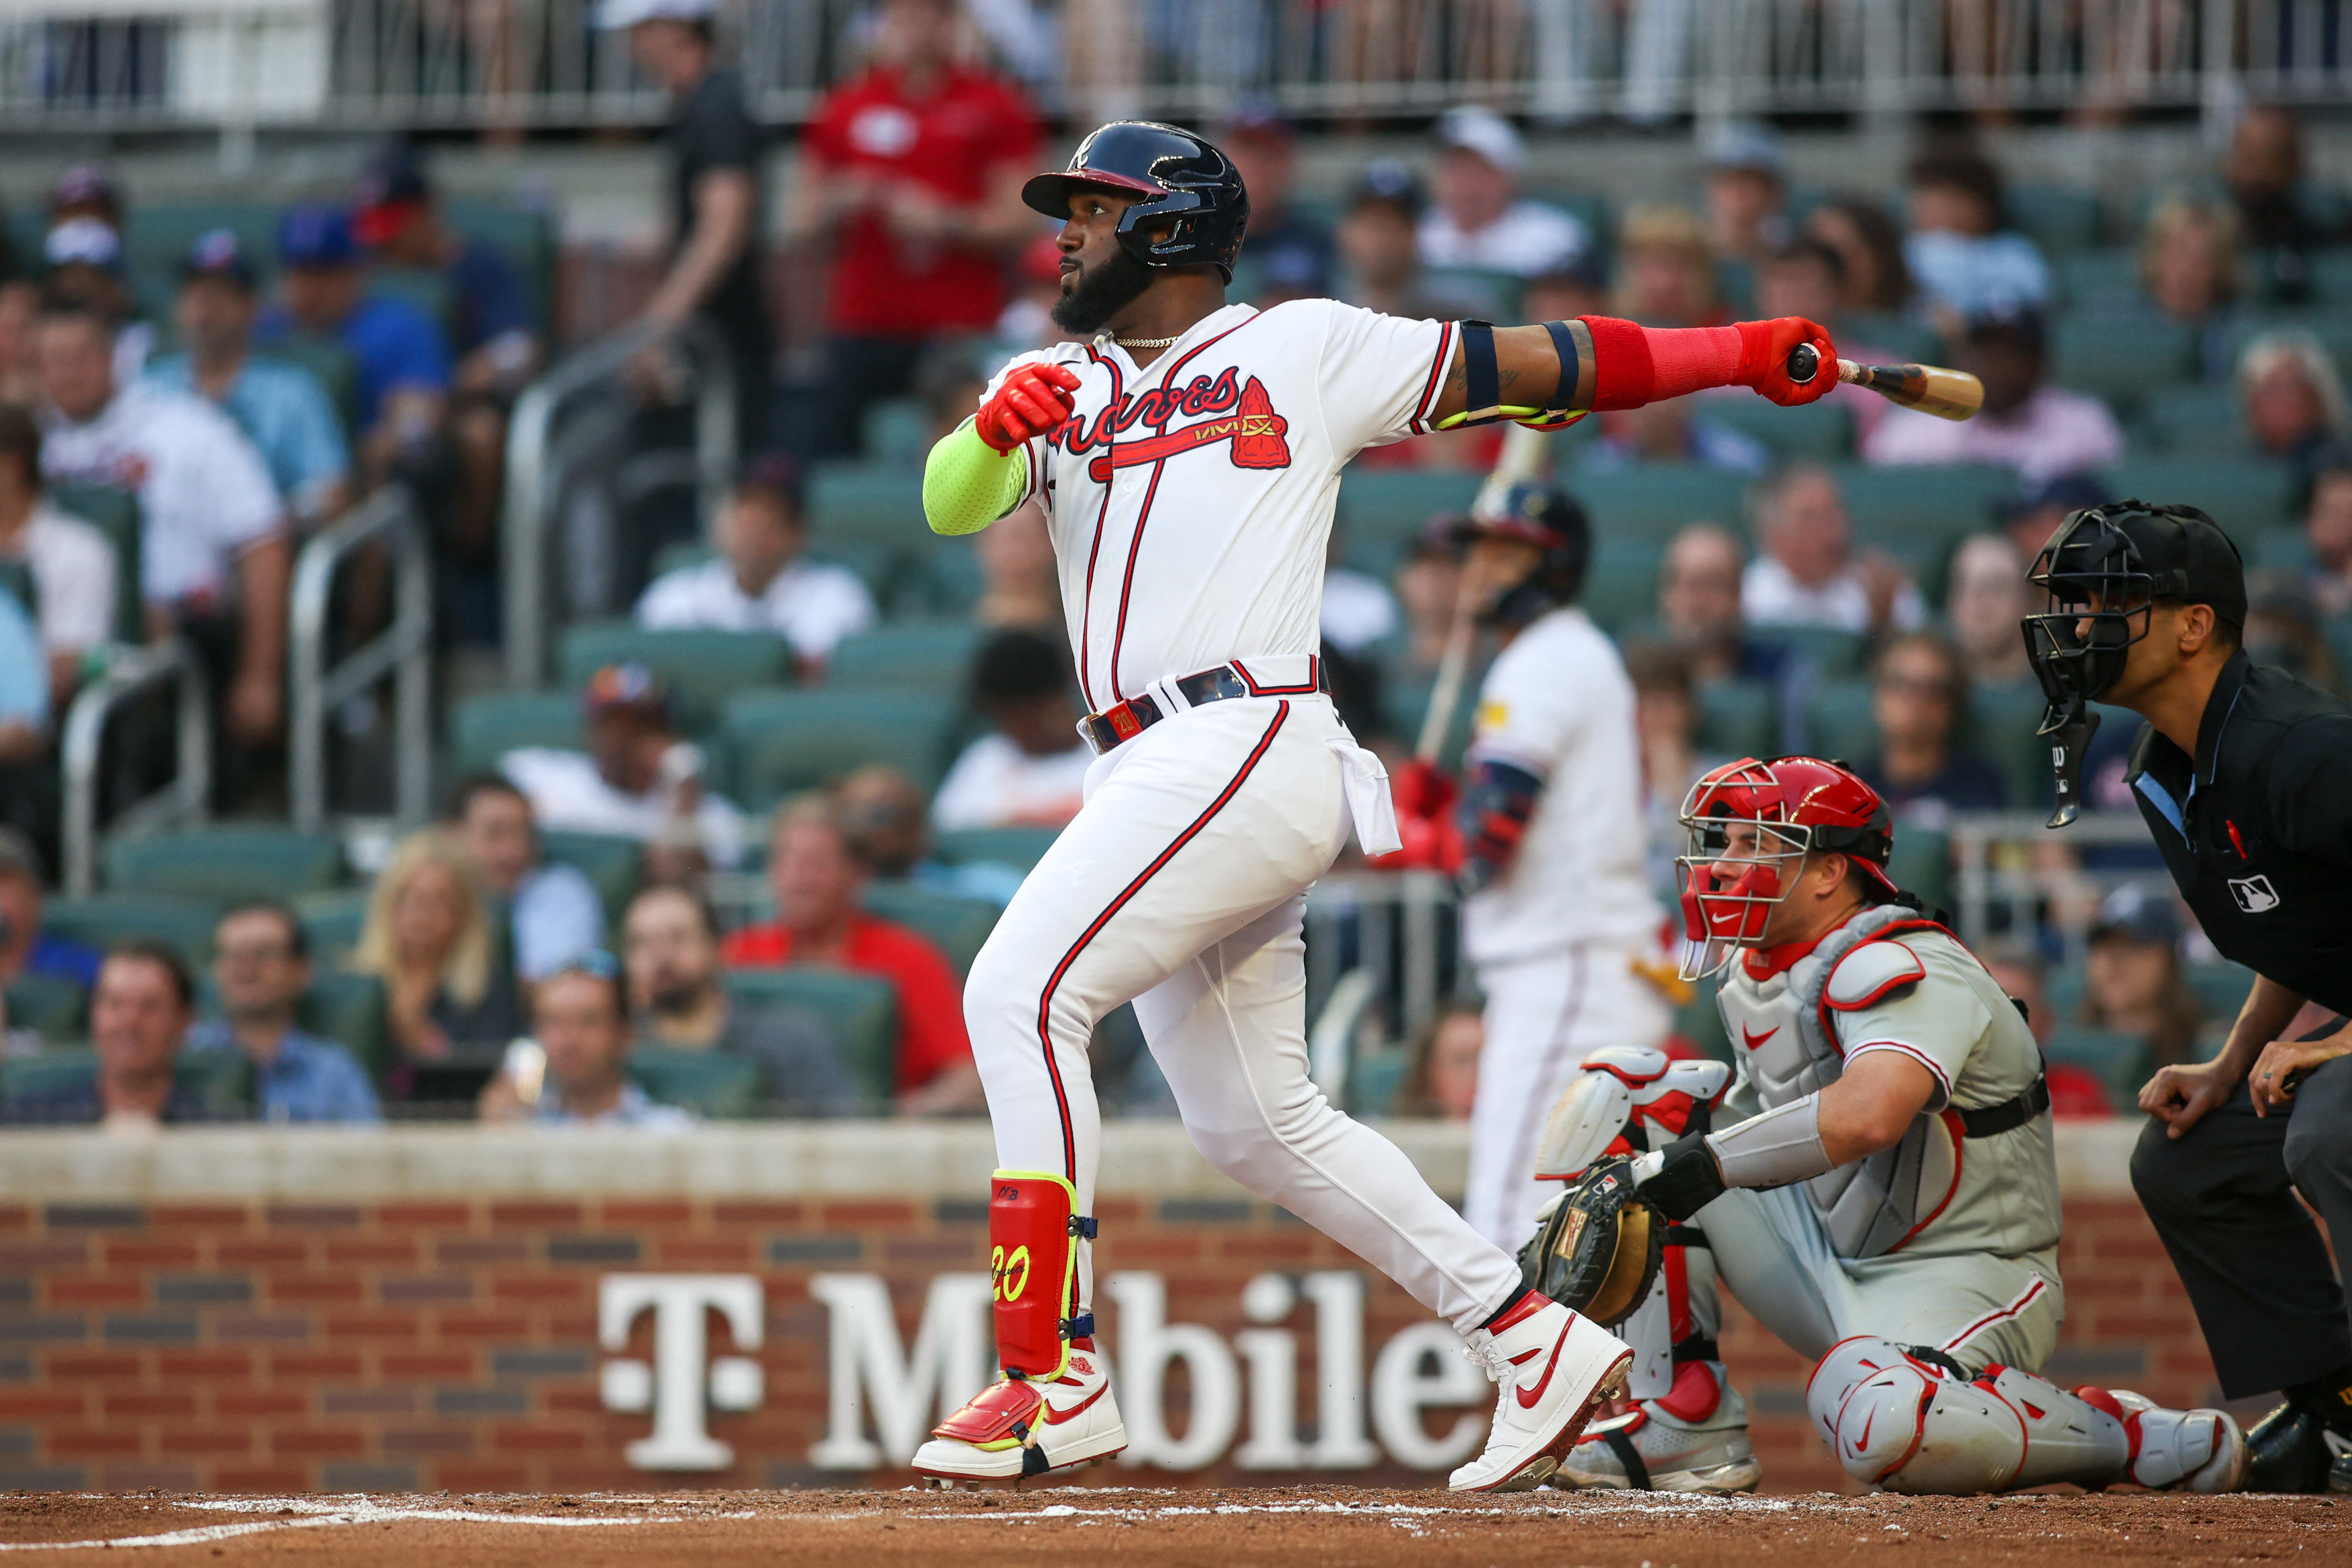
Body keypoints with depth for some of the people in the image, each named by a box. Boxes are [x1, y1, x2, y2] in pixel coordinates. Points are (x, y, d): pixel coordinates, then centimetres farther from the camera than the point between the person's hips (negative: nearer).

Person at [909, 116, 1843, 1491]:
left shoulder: (1306, 349, 9)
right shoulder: (1061, 388, 20)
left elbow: (1518, 364, 8)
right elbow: (951, 504, 3)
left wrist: (1741, 354, 2)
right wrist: (996, 432, -20)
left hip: (1251, 744, -7)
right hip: (1154, 778, 7)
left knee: (1021, 991, -19)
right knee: (1255, 1125, 8)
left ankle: (1054, 1375, -21)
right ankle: (1537, 1342, 15)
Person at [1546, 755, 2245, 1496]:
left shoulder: (1902, 970, -21)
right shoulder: (1751, 975, 9)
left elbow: (1868, 1115, -40)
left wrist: (1705, 1166, -34)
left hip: (1964, 1278, -9)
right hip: (1831, 1260, 9)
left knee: (1884, 1427, -42)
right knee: (1628, 1097, 1)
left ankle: (2121, 1437, -12)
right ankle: (1691, 1421, -5)